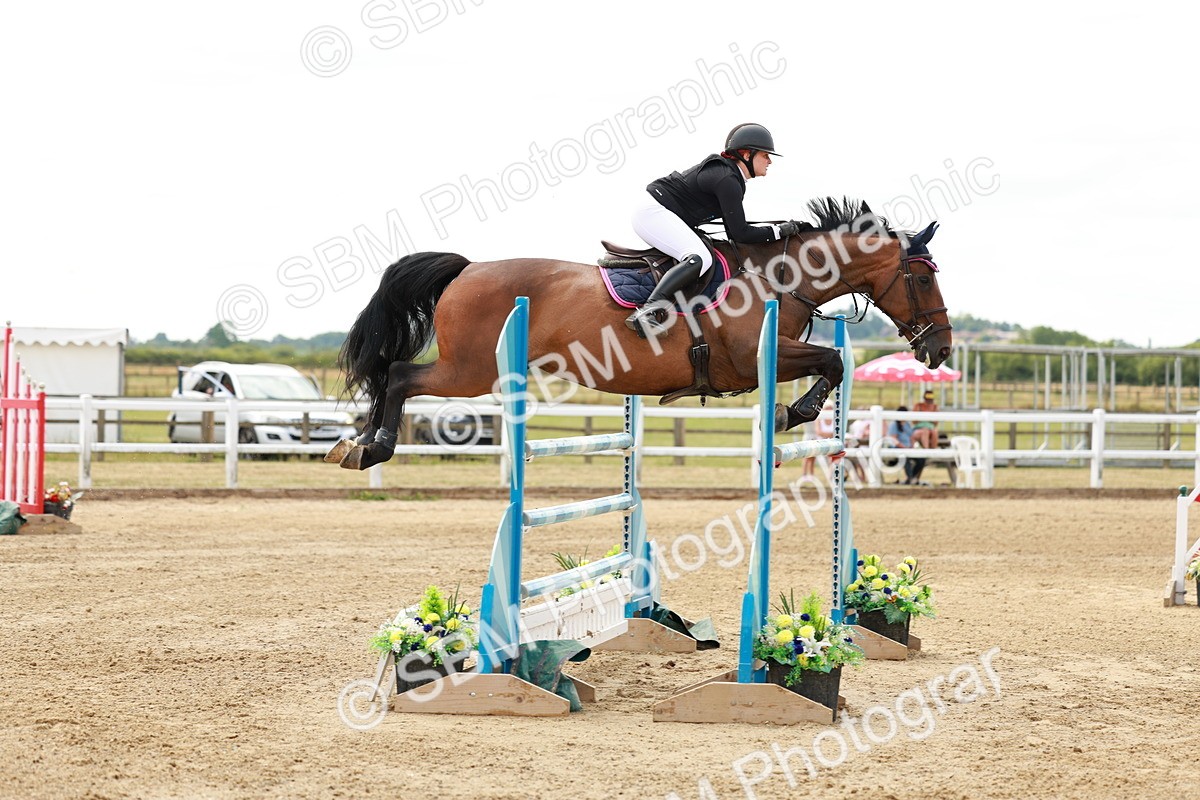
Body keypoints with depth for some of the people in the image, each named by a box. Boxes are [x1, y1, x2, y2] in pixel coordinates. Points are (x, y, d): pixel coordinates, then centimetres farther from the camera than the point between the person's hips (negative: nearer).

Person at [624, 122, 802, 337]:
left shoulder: (728, 174, 15)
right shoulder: (727, 180, -18)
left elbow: (732, 233, 18)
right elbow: (740, 233, -18)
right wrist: (780, 231, -10)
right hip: (654, 212, -11)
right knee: (700, 259, -28)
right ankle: (648, 311, -40)